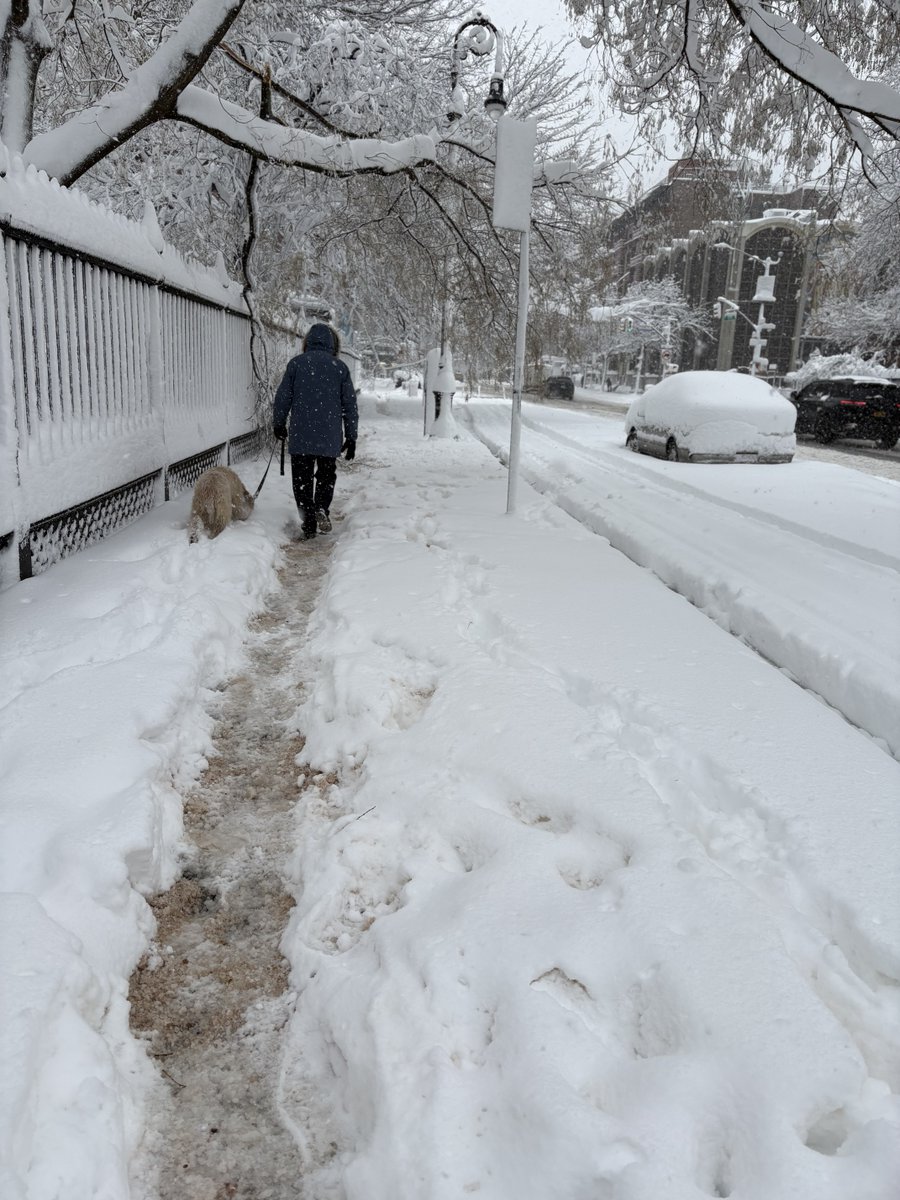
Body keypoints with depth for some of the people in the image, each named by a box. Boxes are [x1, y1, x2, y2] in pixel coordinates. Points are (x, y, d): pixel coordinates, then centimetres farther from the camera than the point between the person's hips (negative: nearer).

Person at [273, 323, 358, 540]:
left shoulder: (296, 363, 1)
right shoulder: (339, 367, 3)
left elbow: (282, 397, 4)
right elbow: (350, 405, 4)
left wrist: (278, 424, 19)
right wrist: (351, 437, 11)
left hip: (300, 435, -1)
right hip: (330, 437, 1)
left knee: (302, 479, 8)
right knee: (326, 475, 18)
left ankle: (309, 523, 3)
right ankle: (321, 508, -4)